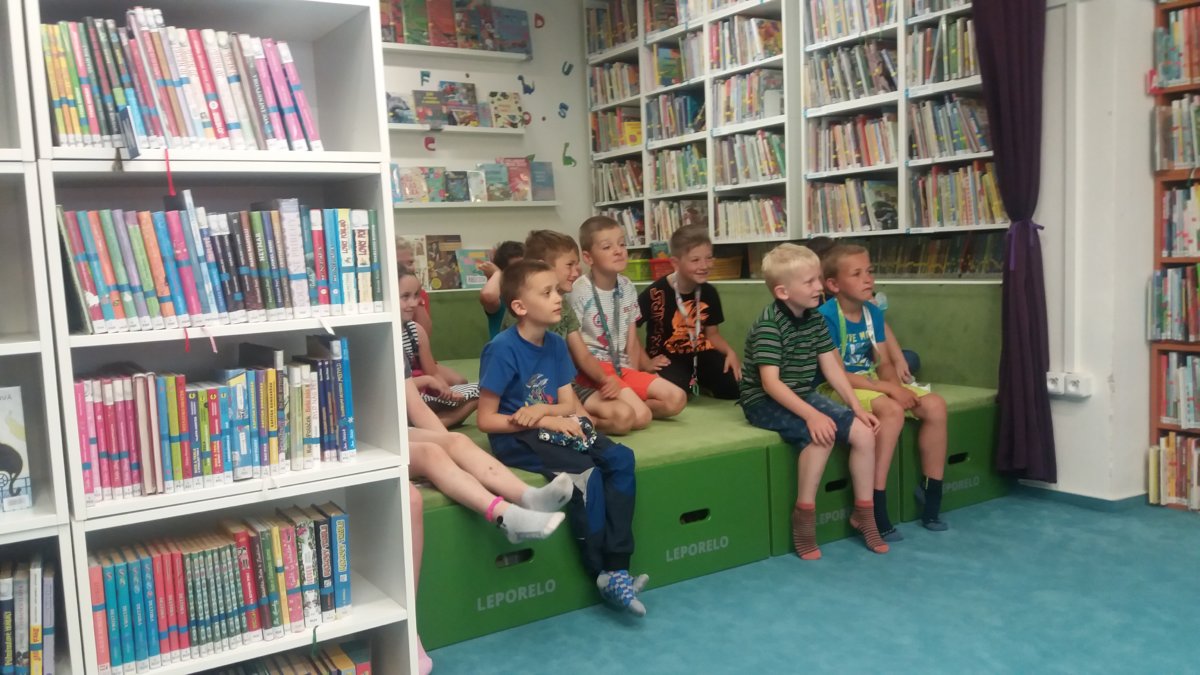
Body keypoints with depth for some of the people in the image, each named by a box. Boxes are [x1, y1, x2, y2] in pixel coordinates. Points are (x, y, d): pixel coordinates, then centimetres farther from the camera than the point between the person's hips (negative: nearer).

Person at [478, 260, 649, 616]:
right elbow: (486, 420, -15)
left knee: (620, 459, -14)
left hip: (553, 429, 7)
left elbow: (568, 403, 4)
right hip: (516, 439, -7)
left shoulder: (555, 344, 5)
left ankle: (617, 566, -14)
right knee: (586, 474, -27)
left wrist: (542, 411, -19)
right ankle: (604, 575, -11)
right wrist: (545, 422, -20)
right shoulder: (503, 349, -15)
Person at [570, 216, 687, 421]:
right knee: (640, 415, -27)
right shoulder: (579, 292, -13)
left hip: (621, 367, 8)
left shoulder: (627, 287, 8)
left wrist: (634, 374, 0)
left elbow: (632, 339, 11)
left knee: (676, 398, -7)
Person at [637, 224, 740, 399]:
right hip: (668, 359, -5)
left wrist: (730, 352, -9)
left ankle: (697, 383, 15)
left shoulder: (709, 292, 0)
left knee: (736, 386, -13)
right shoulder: (656, 293, -18)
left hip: (700, 355, 5)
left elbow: (712, 334, 11)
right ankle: (689, 384, 1)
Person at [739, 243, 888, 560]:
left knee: (863, 432, -6)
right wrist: (812, 415, -36)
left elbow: (831, 365, 5)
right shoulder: (769, 325, -22)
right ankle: (804, 514, -15)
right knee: (821, 434, -32)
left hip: (802, 396, 8)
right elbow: (770, 382, -28)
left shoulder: (815, 318, 3)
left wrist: (857, 406, -4)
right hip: (765, 402, -8)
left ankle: (863, 512, 11)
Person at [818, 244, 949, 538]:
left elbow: (884, 363, 7)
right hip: (837, 389, -8)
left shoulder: (873, 312, 5)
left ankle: (931, 497, 3)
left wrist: (897, 387, -16)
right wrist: (889, 389, -24)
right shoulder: (826, 316, -19)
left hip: (872, 383, 8)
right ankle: (875, 506, -27)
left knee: (935, 406, -8)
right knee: (892, 411, -34)